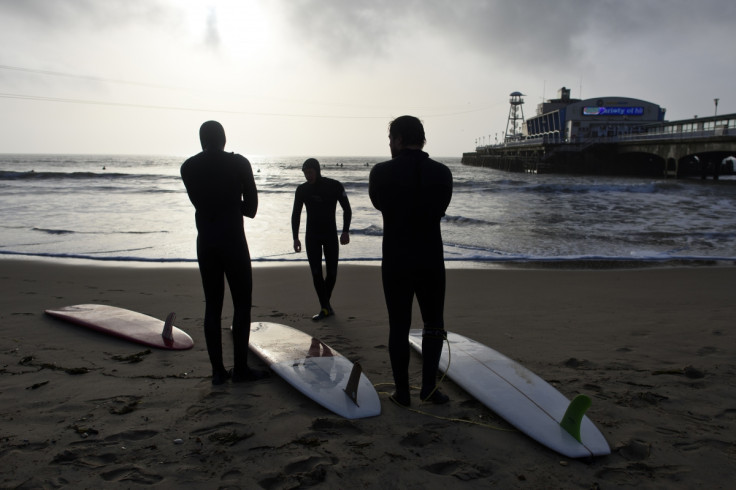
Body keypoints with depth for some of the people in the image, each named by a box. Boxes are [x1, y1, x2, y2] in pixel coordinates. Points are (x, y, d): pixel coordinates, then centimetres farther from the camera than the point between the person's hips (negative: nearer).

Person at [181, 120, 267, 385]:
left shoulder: (188, 167, 5)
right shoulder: (238, 163, -5)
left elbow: (198, 201, 12)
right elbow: (251, 206, 1)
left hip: (205, 241, 4)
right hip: (233, 240, -4)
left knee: (212, 306, 7)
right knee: (242, 304, 3)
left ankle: (218, 370, 9)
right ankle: (240, 368, 3)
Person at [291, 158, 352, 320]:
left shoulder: (334, 186, -8)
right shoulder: (302, 189, -1)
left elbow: (347, 209, -2)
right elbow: (295, 215, 6)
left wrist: (345, 231, -13)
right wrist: (295, 238, -2)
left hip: (330, 235, -1)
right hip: (312, 236, 1)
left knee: (331, 272, 0)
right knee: (316, 272, -6)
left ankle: (325, 305, 21)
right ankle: (325, 308, 0)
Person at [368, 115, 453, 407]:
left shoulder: (382, 172, -9)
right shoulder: (442, 173, -3)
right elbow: (439, 210, 9)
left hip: (395, 262, -1)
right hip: (431, 261, 1)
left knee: (398, 327, 8)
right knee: (434, 324, 16)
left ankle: (402, 392, 14)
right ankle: (429, 386, 13)